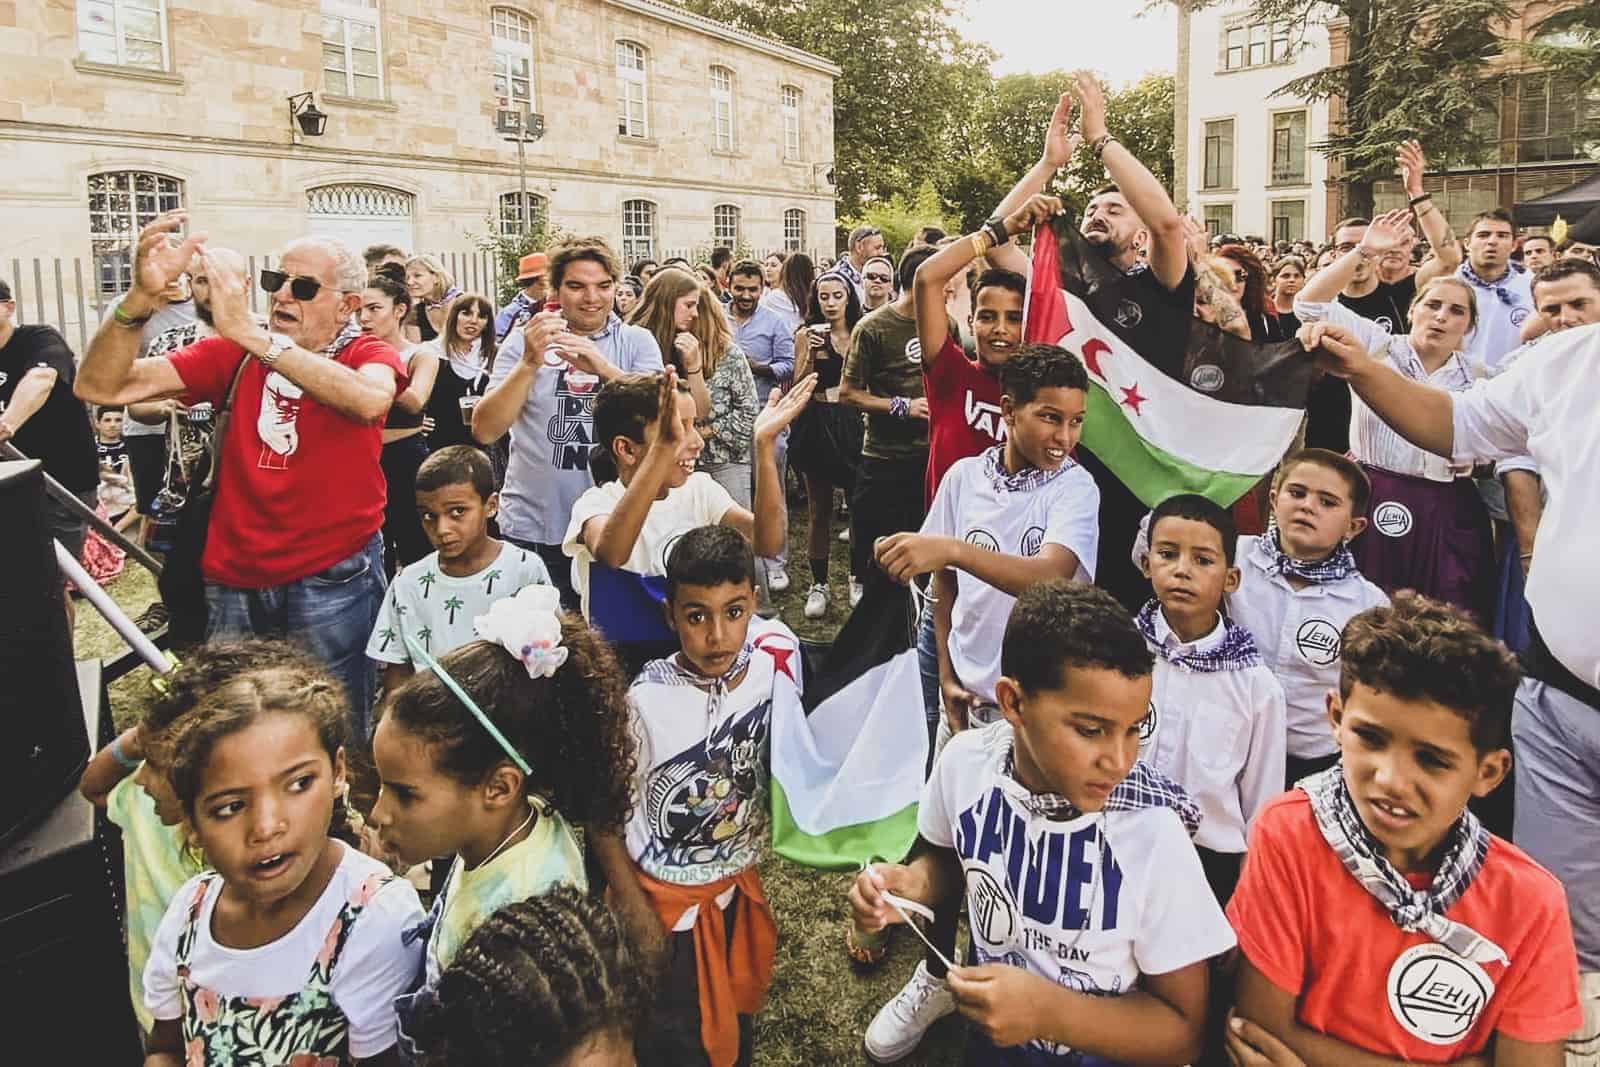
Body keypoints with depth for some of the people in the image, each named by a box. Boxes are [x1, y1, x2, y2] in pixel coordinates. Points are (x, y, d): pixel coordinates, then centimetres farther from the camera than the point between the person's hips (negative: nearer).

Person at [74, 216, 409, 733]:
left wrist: (251, 334, -29)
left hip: (333, 580, -3)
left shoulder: (369, 355, -2)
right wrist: (142, 296, -19)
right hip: (234, 581, 3)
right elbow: (100, 387, -3)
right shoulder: (233, 353, 6)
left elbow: (369, 400, -28)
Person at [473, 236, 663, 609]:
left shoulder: (636, 341, 3)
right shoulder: (525, 341, 3)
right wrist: (530, 363, -19)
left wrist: (604, 369, -26)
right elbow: (485, 431, -6)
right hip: (531, 531, 0)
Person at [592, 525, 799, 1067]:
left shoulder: (774, 665, -15)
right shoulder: (644, 703, -24)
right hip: (665, 901, -4)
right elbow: (605, 823, -13)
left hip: (740, 889, 4)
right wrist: (639, 921, -11)